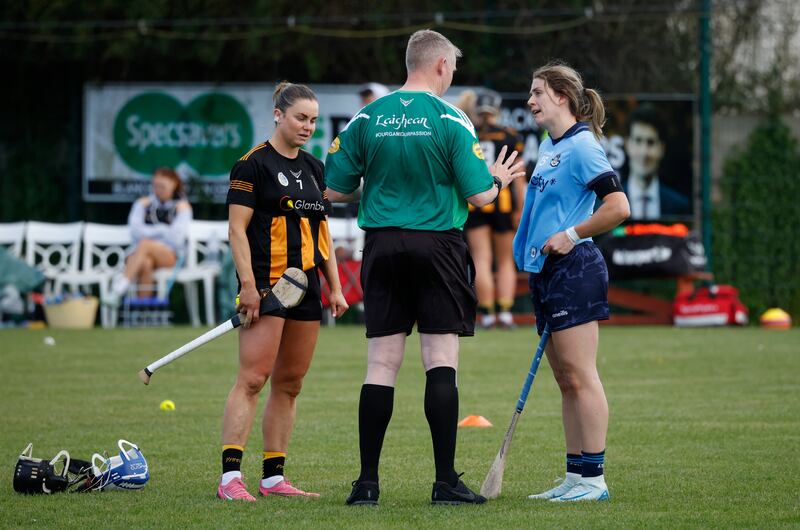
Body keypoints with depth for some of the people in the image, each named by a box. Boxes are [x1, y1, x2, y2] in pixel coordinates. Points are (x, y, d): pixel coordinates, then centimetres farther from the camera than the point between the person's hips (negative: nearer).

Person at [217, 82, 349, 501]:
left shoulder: (314, 168, 16)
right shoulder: (254, 164, -6)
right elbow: (237, 228, -10)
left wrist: (335, 286, 15)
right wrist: (249, 285, -17)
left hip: (305, 287, 8)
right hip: (266, 285, -8)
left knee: (290, 384, 7)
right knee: (252, 379, -14)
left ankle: (273, 477, 11)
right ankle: (230, 477, -17)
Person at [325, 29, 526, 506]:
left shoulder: (367, 118, 3)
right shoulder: (450, 120, -7)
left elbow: (336, 188, 6)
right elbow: (479, 196, -8)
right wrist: (500, 180, 13)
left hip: (382, 246, 3)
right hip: (437, 247, -3)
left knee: (381, 364, 5)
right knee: (441, 363, -2)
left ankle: (368, 482, 4)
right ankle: (446, 481, -4)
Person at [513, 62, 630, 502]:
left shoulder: (581, 145, -12)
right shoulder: (549, 146, 16)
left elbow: (618, 207, -18)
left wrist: (571, 235, -14)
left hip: (573, 269, -10)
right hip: (545, 271, 10)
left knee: (579, 376, -9)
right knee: (565, 379, 10)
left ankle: (593, 479, -7)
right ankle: (576, 476, 13)